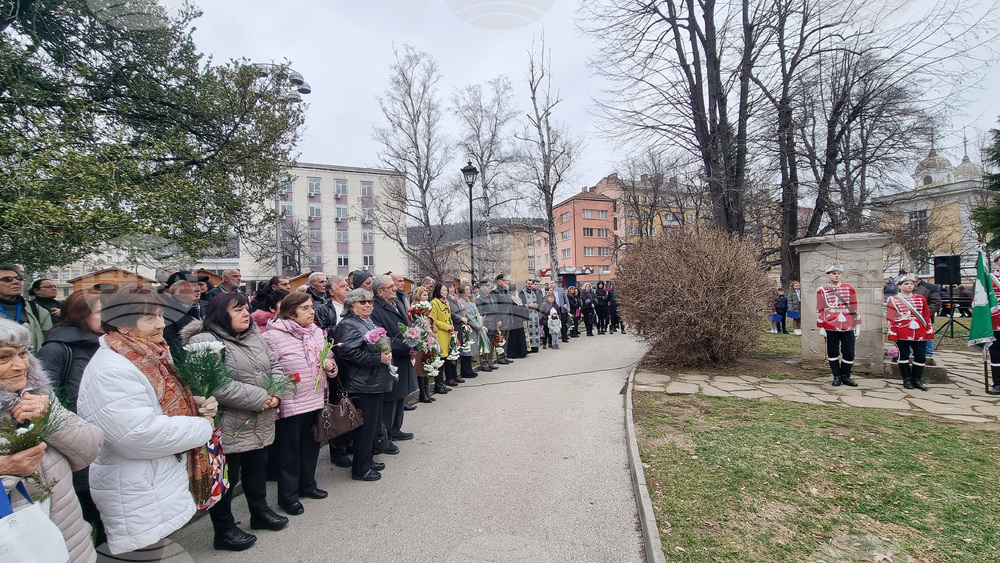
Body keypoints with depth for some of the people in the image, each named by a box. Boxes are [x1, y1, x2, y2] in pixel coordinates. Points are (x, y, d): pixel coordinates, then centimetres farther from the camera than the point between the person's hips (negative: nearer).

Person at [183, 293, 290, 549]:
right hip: (228, 427, -7)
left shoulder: (255, 337, 8)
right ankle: (224, 530, 26)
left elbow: (274, 366, 12)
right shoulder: (204, 341, -18)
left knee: (257, 468, 23)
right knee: (226, 478, 8)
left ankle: (260, 512, 42)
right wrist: (259, 398, -23)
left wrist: (276, 394, -8)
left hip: (260, 424, 8)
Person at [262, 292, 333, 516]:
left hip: (315, 401, 7)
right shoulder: (273, 336, -15)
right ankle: (288, 495, 24)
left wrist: (330, 365, -3)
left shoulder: (317, 332, 7)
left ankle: (307, 485, 37)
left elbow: (328, 361, 20)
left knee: (311, 446, 19)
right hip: (290, 405, -6)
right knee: (289, 451, 9)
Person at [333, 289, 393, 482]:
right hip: (362, 384, -10)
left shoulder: (369, 322, 17)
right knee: (366, 426, -2)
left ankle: (369, 460, 31)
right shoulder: (348, 325, -14)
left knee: (375, 424, 17)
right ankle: (360, 469, 11)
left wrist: (386, 354, 9)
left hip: (375, 382, 10)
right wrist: (378, 358, -22)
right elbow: (349, 353, -25)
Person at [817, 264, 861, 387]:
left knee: (849, 353, 3)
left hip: (848, 326, 2)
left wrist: (857, 324, 8)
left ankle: (846, 376, 18)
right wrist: (821, 327, -1)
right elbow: (820, 310, 3)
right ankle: (837, 376, 17)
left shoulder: (849, 288, 9)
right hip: (830, 327, -1)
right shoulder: (822, 290, 3)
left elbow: (855, 307, 11)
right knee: (832, 353, 5)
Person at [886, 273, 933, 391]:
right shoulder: (893, 300, 1)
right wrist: (892, 333, -6)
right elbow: (890, 318, -1)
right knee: (903, 356, 4)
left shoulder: (921, 299, 12)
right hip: (902, 335, -3)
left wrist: (929, 332, 9)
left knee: (920, 357, 4)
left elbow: (927, 317, 14)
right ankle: (907, 380, 15)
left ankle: (917, 380, 18)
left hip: (919, 334, 3)